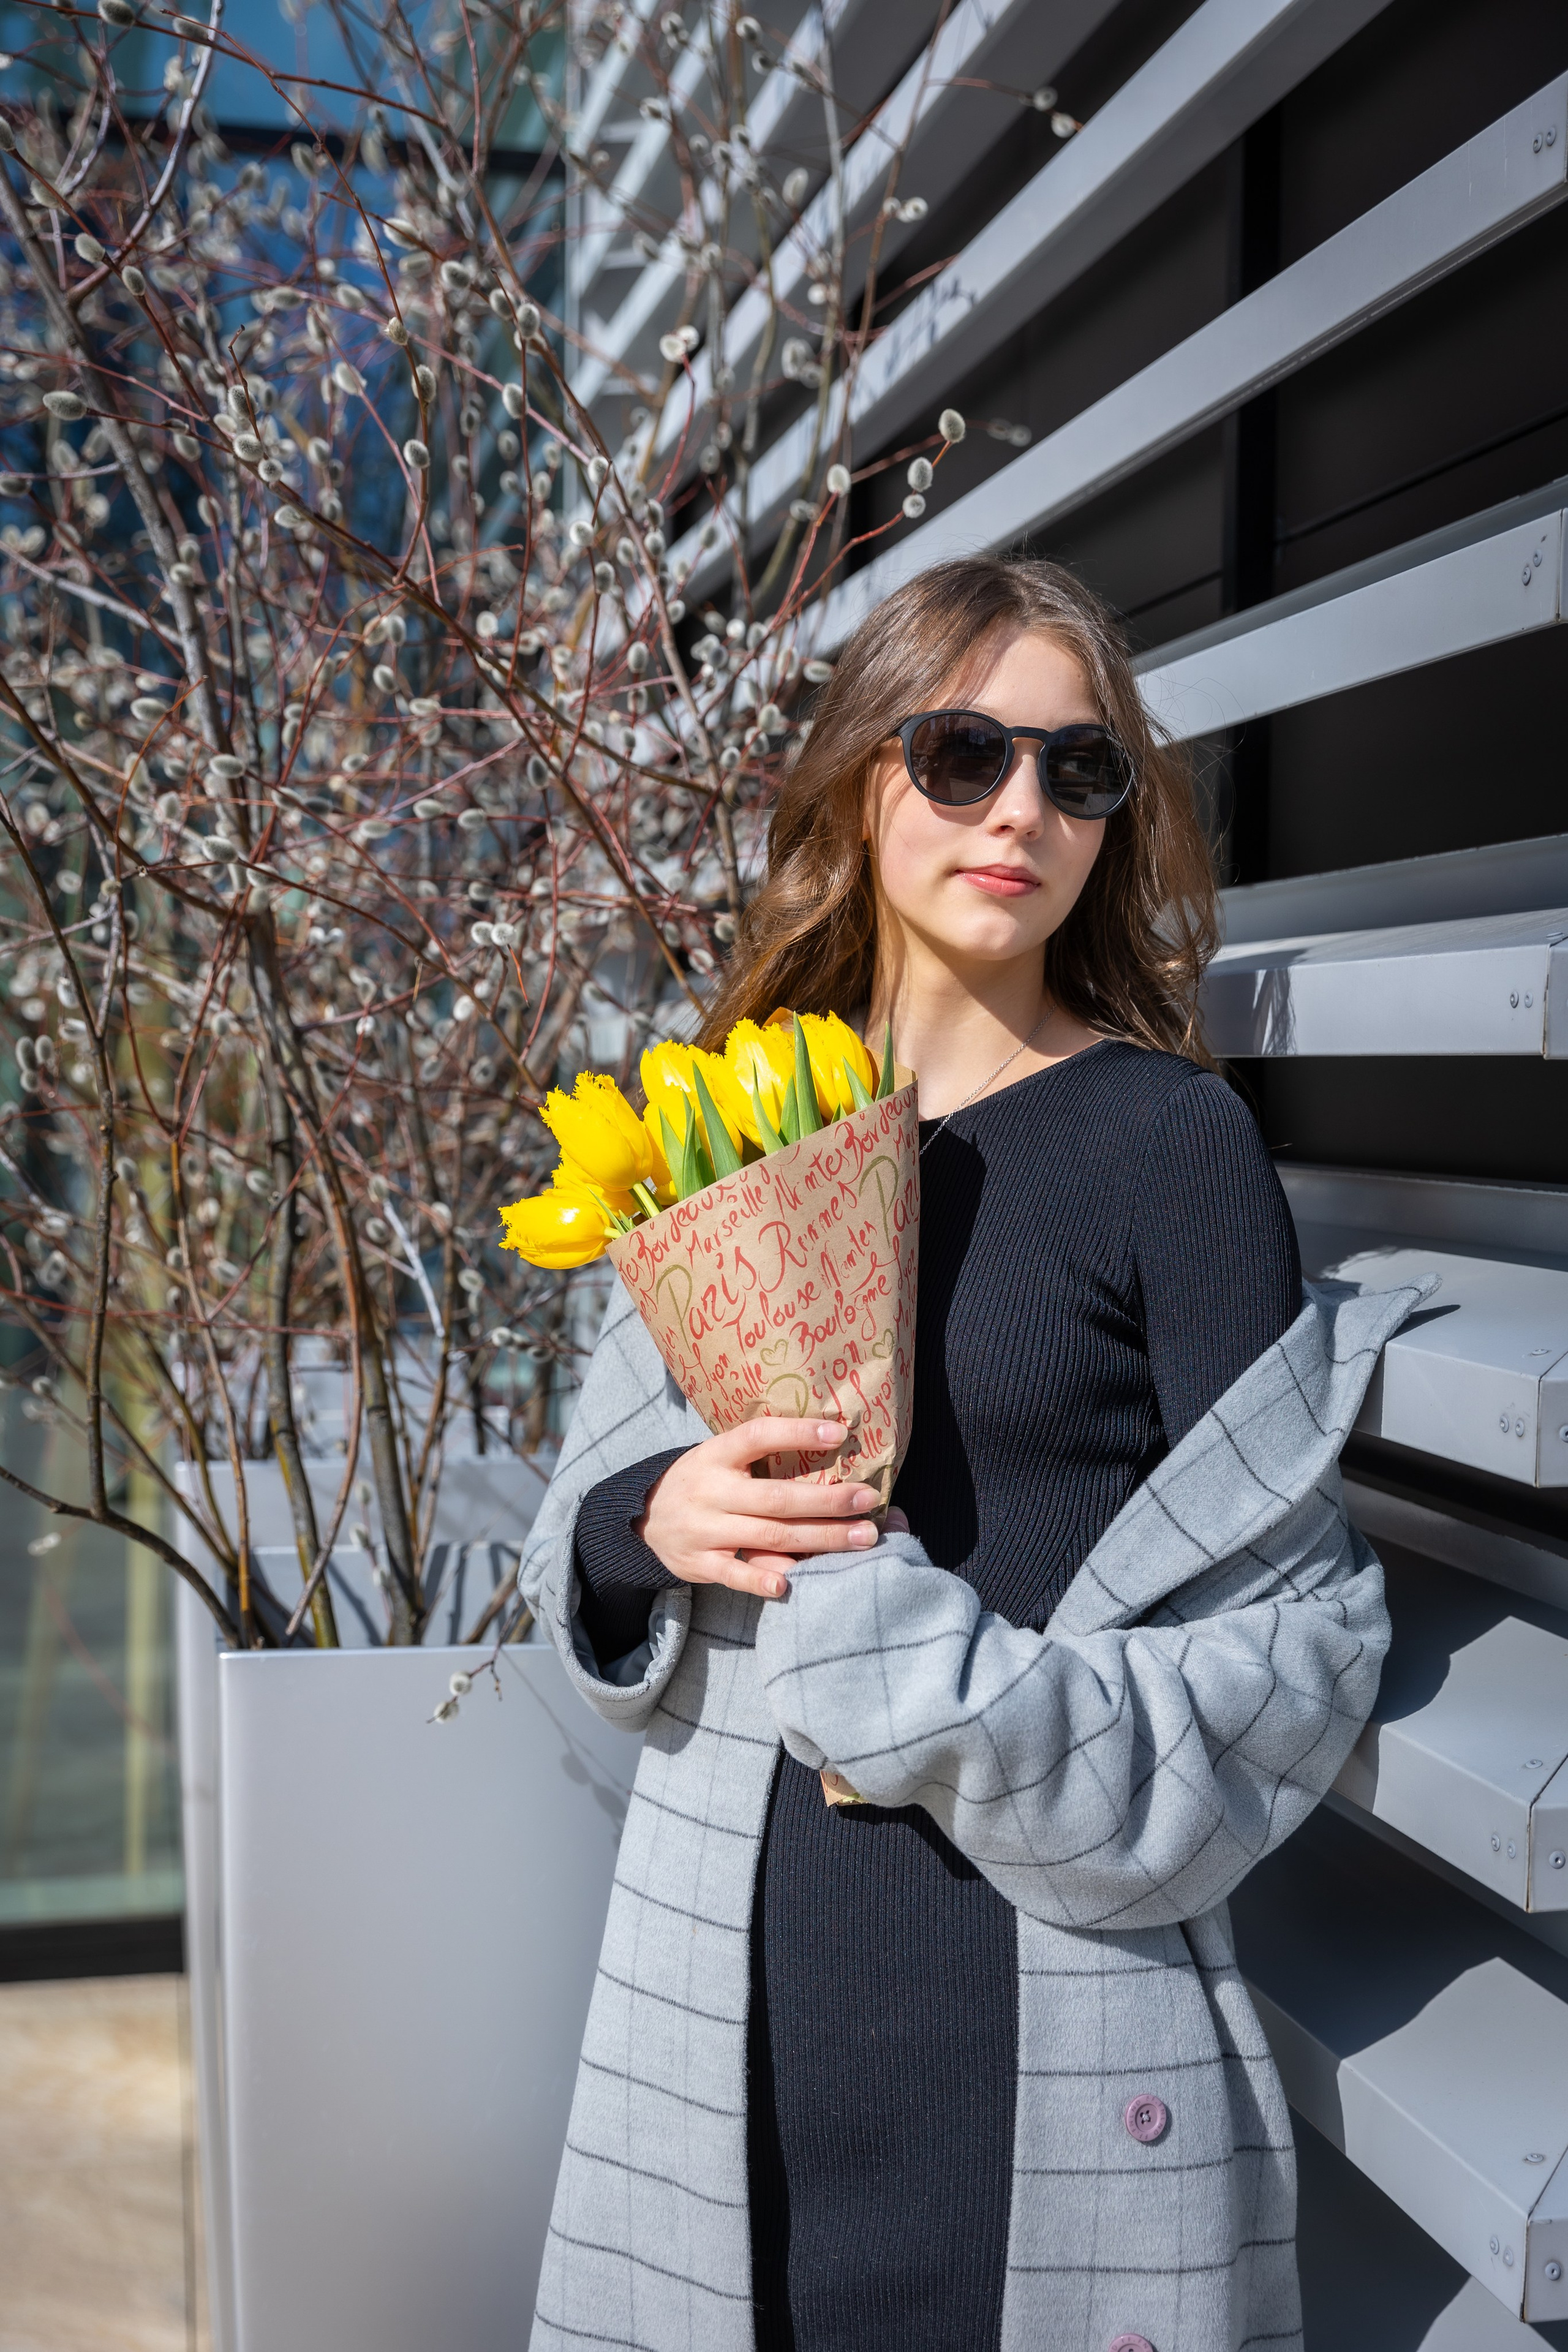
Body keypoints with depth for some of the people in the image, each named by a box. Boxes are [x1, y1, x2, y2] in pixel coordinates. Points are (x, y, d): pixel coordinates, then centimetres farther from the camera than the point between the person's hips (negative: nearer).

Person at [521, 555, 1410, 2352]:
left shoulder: (1170, 1138, -8)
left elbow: (1286, 1629, -9)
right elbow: (588, 1507, 12)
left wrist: (900, 1645, -21)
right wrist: (652, 1522, -11)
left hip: (1050, 1988, -3)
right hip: (733, 1980, 4)